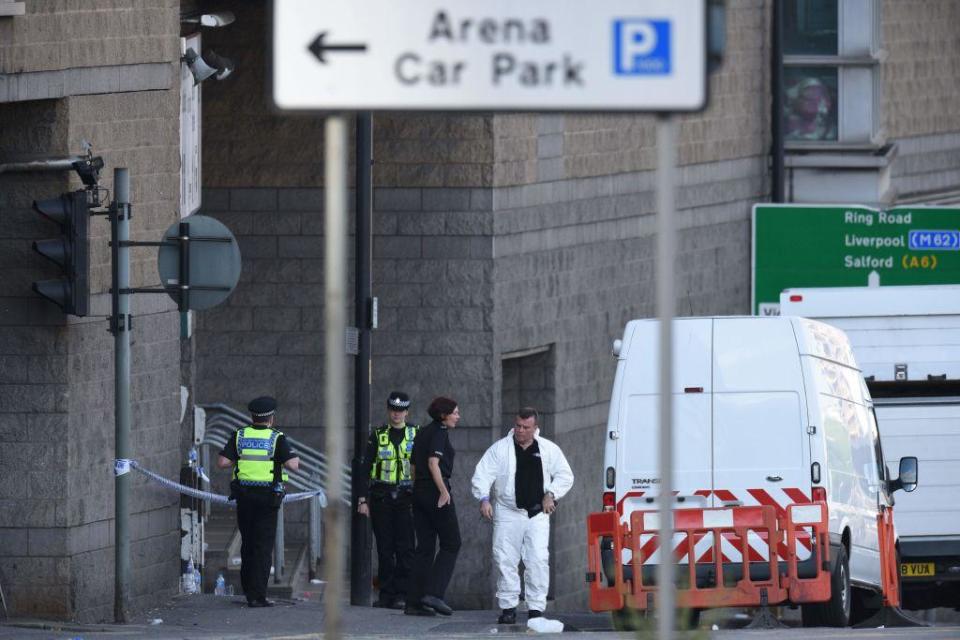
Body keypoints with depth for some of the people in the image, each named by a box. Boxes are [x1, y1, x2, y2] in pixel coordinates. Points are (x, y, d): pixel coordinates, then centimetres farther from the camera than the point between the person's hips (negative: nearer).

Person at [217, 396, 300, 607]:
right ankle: (257, 596, -6)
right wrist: (295, 458, 7)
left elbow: (222, 462, -4)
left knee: (247, 543, 17)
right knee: (263, 546, -1)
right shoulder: (276, 439, -7)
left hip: (244, 495, 3)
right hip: (268, 498, -3)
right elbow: (292, 465, -15)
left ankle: (248, 589, 24)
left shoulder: (239, 436, 2)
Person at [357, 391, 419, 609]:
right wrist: (363, 499, -2)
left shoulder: (416, 434, 6)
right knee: (385, 548, 2)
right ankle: (386, 594, 6)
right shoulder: (378, 436, 7)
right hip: (381, 498, 1)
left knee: (404, 547, -8)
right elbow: (365, 468, 6)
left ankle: (402, 595, -6)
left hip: (406, 497, -1)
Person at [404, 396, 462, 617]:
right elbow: (433, 463, -20)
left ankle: (414, 602, 4)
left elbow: (414, 468, 18)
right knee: (451, 543, 0)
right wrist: (444, 491, -19)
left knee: (424, 547, 8)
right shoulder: (440, 432, -9)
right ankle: (434, 593, -11)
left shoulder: (422, 433, 16)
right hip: (435, 490, -8)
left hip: (419, 491, 8)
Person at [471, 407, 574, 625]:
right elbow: (482, 475, 1)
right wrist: (484, 499, -14)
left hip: (537, 515, 0)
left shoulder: (549, 450, 8)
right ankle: (508, 607, 6)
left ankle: (536, 608, -1)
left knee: (538, 561, -7)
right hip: (508, 513, 0)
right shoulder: (500, 449, 4)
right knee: (505, 560, -2)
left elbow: (565, 476, 14)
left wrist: (551, 494, -2)